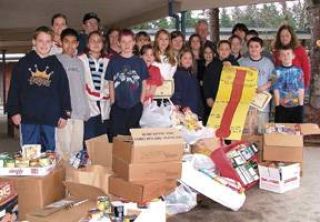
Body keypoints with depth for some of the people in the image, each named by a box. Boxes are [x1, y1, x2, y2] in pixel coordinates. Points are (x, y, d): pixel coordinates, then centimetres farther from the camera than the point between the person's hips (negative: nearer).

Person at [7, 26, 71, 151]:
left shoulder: (57, 65, 8)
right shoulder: (23, 63, 6)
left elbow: (64, 90, 8)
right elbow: (14, 89, 5)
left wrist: (64, 114, 4)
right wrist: (14, 111, -2)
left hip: (50, 118, 1)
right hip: (28, 117, 0)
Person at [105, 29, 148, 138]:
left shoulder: (140, 62, 5)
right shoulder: (113, 62, 4)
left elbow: (144, 84, 8)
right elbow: (111, 84, 7)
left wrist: (141, 102, 0)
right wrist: (113, 102, 0)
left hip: (135, 107, 0)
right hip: (118, 107, 0)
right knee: (117, 136, 1)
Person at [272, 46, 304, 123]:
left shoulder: (298, 71, 0)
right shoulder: (277, 71, -4)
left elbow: (301, 89, 1)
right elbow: (276, 90, -5)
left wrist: (301, 105, -3)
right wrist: (277, 106, -7)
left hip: (296, 106, 2)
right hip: (282, 107, -1)